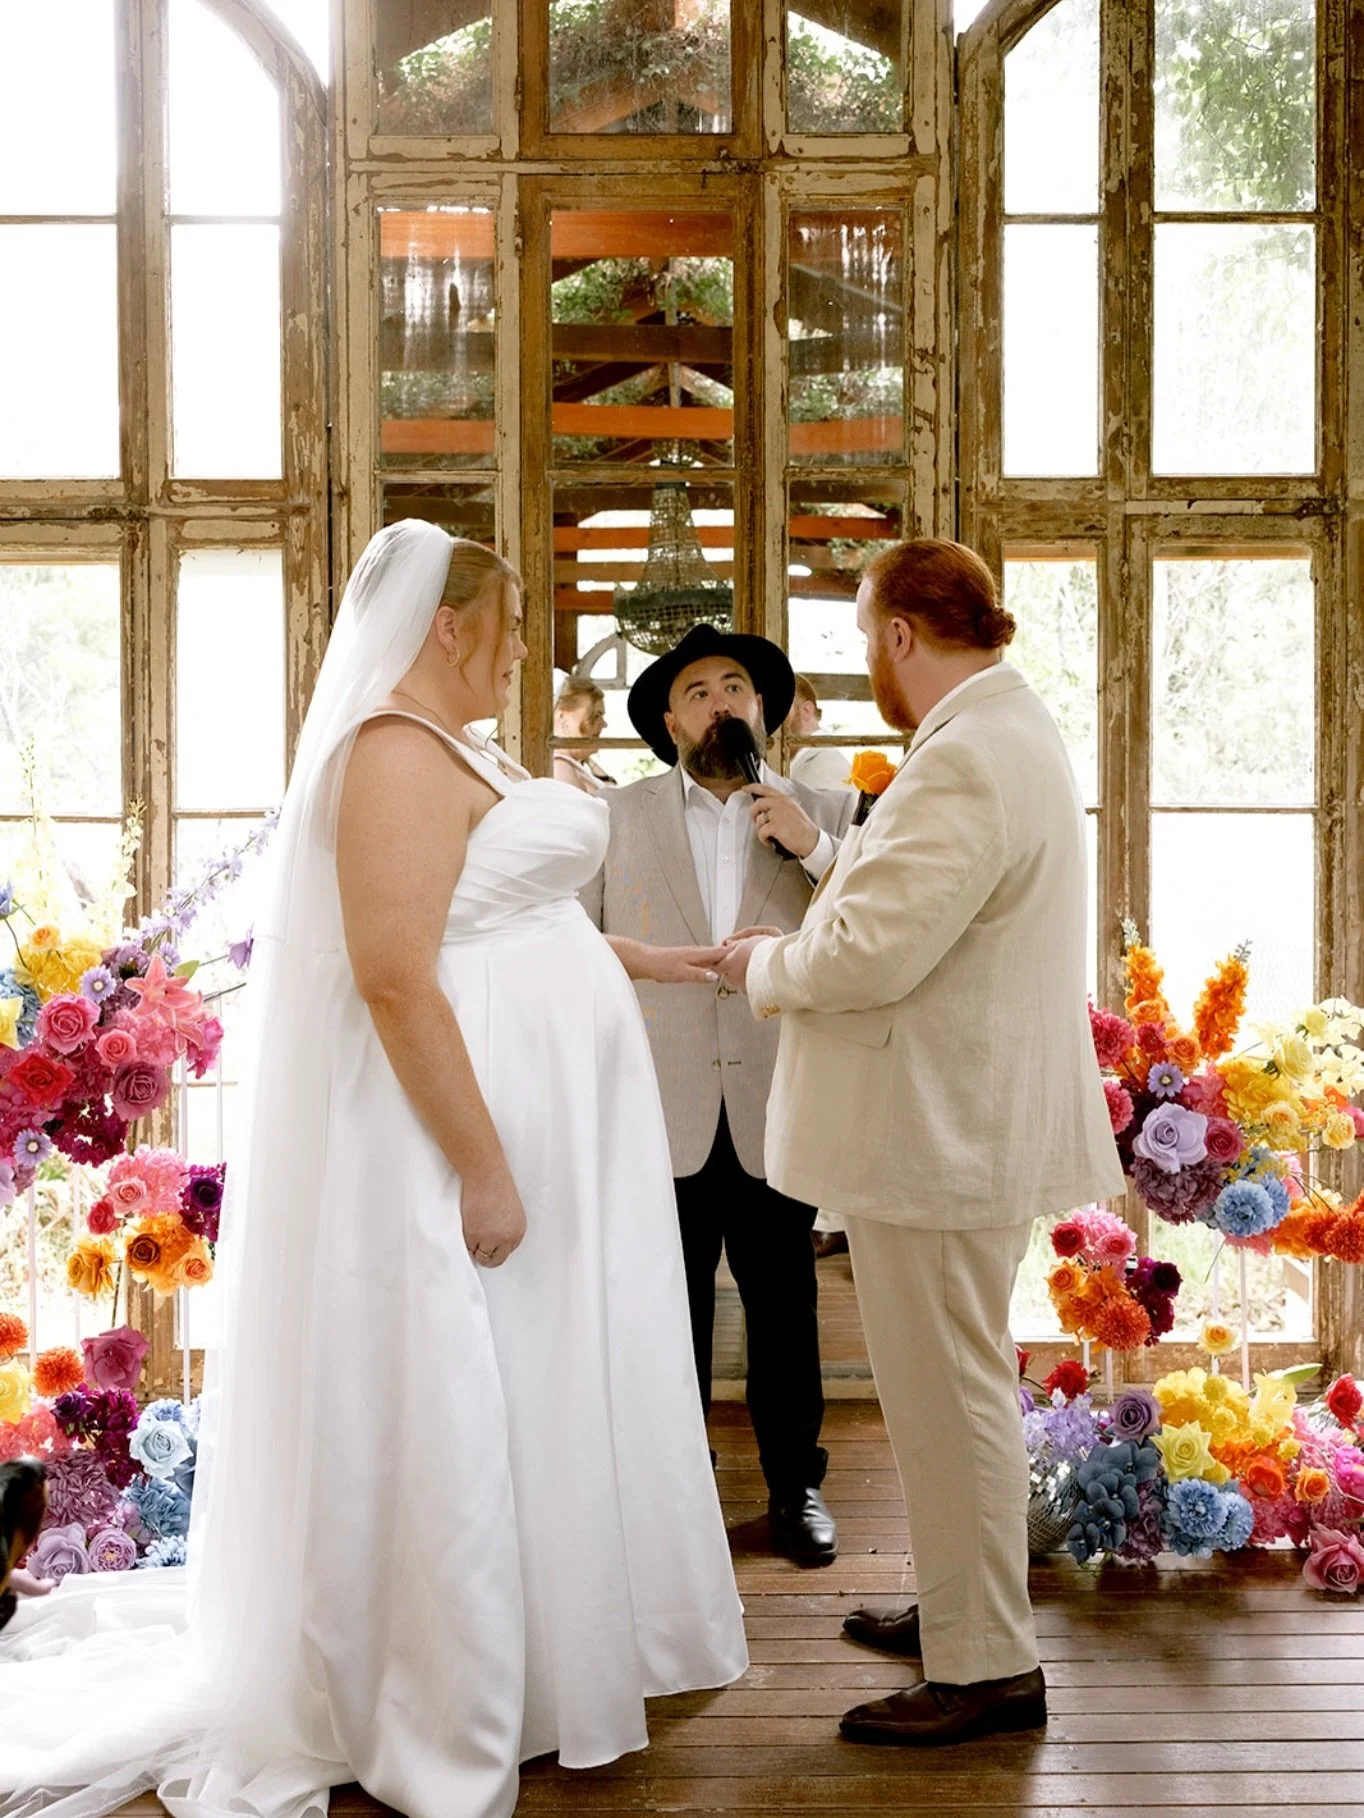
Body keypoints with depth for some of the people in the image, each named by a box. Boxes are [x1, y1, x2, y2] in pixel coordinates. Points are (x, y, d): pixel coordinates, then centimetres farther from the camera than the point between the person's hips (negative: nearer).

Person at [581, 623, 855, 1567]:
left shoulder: (826, 814, 7)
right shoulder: (620, 816, 5)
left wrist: (816, 848, -14)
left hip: (776, 1111, 1)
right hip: (660, 1113, 0)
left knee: (785, 1310, 10)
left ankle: (796, 1483, 25)